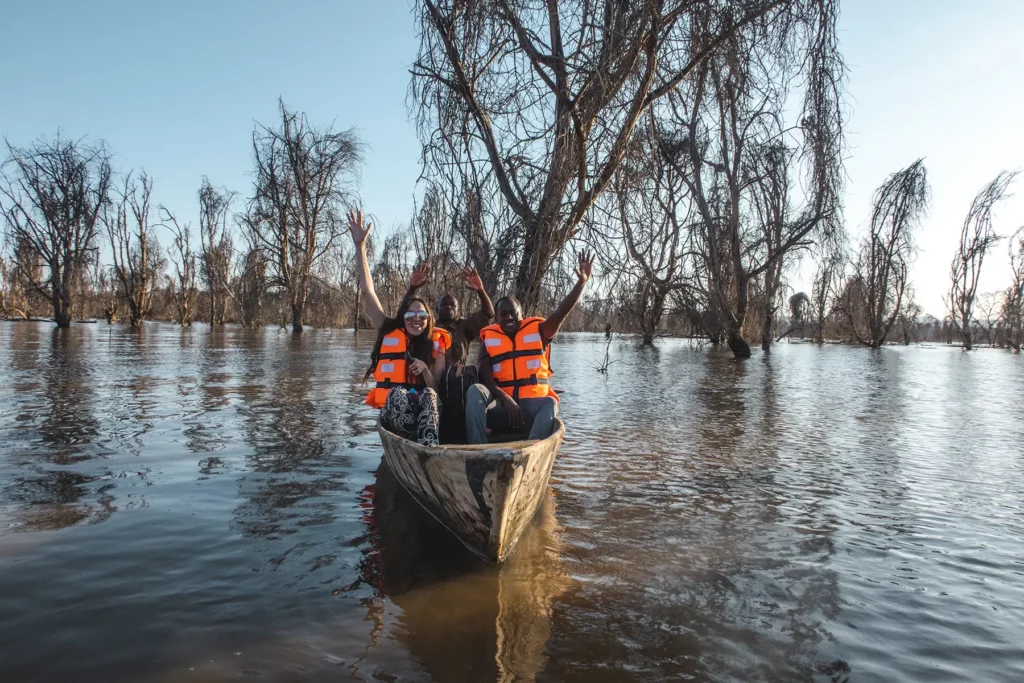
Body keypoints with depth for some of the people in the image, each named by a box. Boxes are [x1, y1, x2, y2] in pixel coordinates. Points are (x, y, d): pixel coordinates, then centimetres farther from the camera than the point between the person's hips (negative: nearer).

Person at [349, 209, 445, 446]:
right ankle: (428, 449, -39)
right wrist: (360, 246, 1)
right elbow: (367, 292, 5)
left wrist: (425, 370, -16)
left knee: (428, 396, -33)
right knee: (398, 393, -34)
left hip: (424, 410, 1)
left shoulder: (435, 348, 8)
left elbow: (436, 389, 6)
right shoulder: (389, 333, 9)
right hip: (393, 412, -1)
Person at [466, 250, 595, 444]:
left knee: (550, 404, -33)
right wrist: (505, 399, -20)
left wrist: (582, 281, -17)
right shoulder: (489, 340, 9)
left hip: (532, 405, 0)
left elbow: (562, 312, -5)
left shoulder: (538, 332, 10)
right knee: (475, 391, -28)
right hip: (500, 406, 0)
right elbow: (485, 379, -2)